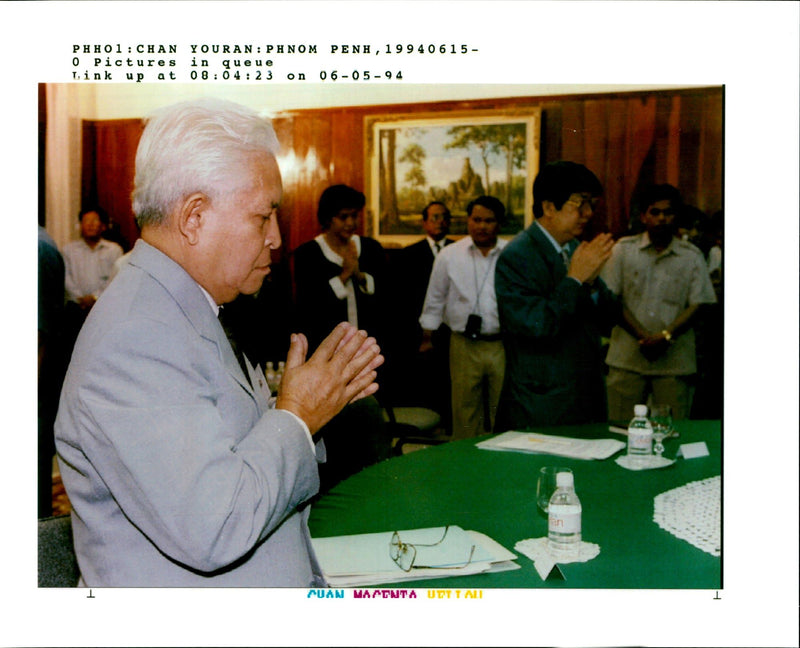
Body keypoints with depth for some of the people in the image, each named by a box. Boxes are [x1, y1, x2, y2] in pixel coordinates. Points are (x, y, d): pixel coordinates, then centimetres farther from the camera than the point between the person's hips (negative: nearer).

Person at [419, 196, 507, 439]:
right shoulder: (449, 255, 4)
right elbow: (435, 300, 12)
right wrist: (427, 338, 13)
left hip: (503, 345, 0)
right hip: (464, 344, 0)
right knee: (465, 411, 7)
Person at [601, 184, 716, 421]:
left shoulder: (692, 256, 9)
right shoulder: (624, 249, 7)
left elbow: (696, 305, 3)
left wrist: (666, 335, -14)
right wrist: (643, 337, -10)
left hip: (675, 363, 1)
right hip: (627, 359, 0)